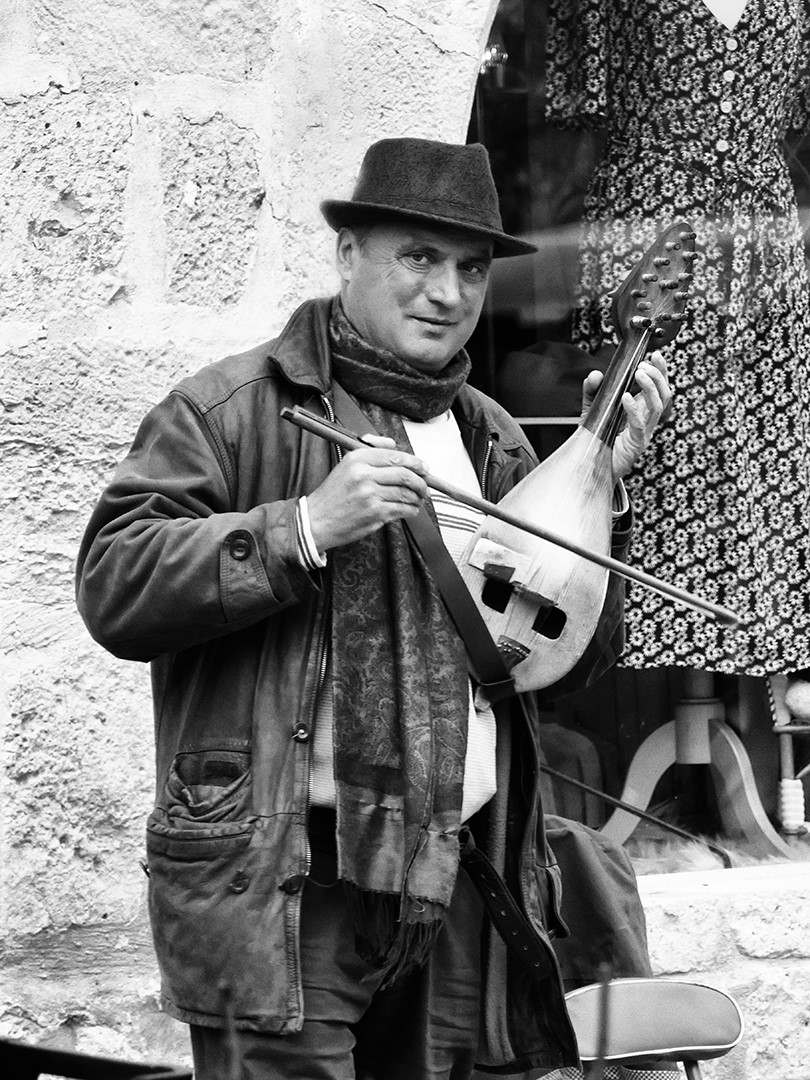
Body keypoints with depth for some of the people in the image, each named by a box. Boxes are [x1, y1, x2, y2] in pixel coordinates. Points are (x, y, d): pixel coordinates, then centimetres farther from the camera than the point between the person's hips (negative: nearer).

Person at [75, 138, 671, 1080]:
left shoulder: (492, 439, 19)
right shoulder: (231, 409, 0)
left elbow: (576, 655, 17)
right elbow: (113, 587, -10)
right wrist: (304, 527, -17)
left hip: (459, 887, 6)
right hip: (285, 885, -6)